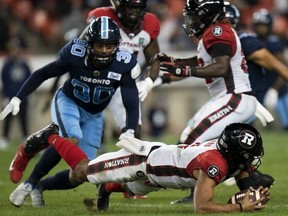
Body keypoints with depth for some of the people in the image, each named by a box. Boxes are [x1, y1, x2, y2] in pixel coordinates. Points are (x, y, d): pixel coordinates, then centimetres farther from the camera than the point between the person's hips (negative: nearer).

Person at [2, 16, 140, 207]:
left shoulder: (123, 65, -25)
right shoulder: (75, 54, -26)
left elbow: (132, 104, -25)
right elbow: (42, 74, -12)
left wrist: (130, 132, -43)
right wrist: (17, 99, -16)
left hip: (93, 116, 3)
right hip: (68, 102, -3)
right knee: (71, 139, -35)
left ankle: (39, 187, 21)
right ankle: (29, 183, -20)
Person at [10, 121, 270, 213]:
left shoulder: (235, 157, -14)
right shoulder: (214, 164, -39)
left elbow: (246, 185, 1)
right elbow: (201, 207, -43)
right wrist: (240, 207, -42)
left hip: (160, 155, 7)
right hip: (142, 161, -7)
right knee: (83, 171, 11)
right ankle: (51, 137, 29)